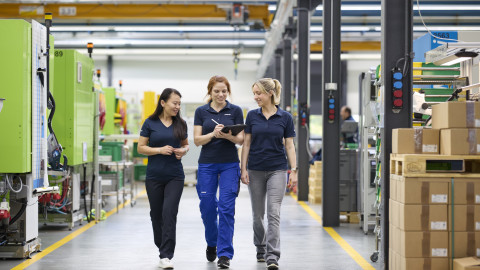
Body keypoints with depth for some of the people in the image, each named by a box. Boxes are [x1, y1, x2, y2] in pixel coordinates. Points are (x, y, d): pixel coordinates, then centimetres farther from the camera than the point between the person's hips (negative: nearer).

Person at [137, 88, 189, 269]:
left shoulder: (180, 124, 6)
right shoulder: (150, 123, -2)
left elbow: (185, 144, 18)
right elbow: (141, 147, -1)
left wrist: (184, 150, -5)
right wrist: (160, 150, -16)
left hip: (175, 176, 0)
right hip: (154, 176, 0)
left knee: (169, 212, -12)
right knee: (156, 213, 10)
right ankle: (162, 246, 31)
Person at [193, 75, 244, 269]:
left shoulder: (235, 111, 3)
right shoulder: (201, 112, 4)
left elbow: (241, 139, -1)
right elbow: (197, 140, -1)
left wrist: (227, 135, -21)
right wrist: (213, 134, -19)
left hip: (229, 164, -1)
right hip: (207, 164, 1)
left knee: (226, 208, -7)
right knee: (207, 207, 4)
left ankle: (225, 254, -3)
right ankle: (212, 243, 30)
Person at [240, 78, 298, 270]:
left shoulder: (285, 117, -1)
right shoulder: (252, 116, 2)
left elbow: (289, 146, 0)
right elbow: (246, 144, 4)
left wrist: (294, 171, -5)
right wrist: (243, 169, -2)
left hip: (277, 170, -2)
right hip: (256, 170, 2)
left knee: (274, 213, -11)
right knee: (258, 214, 11)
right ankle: (260, 249, 30)